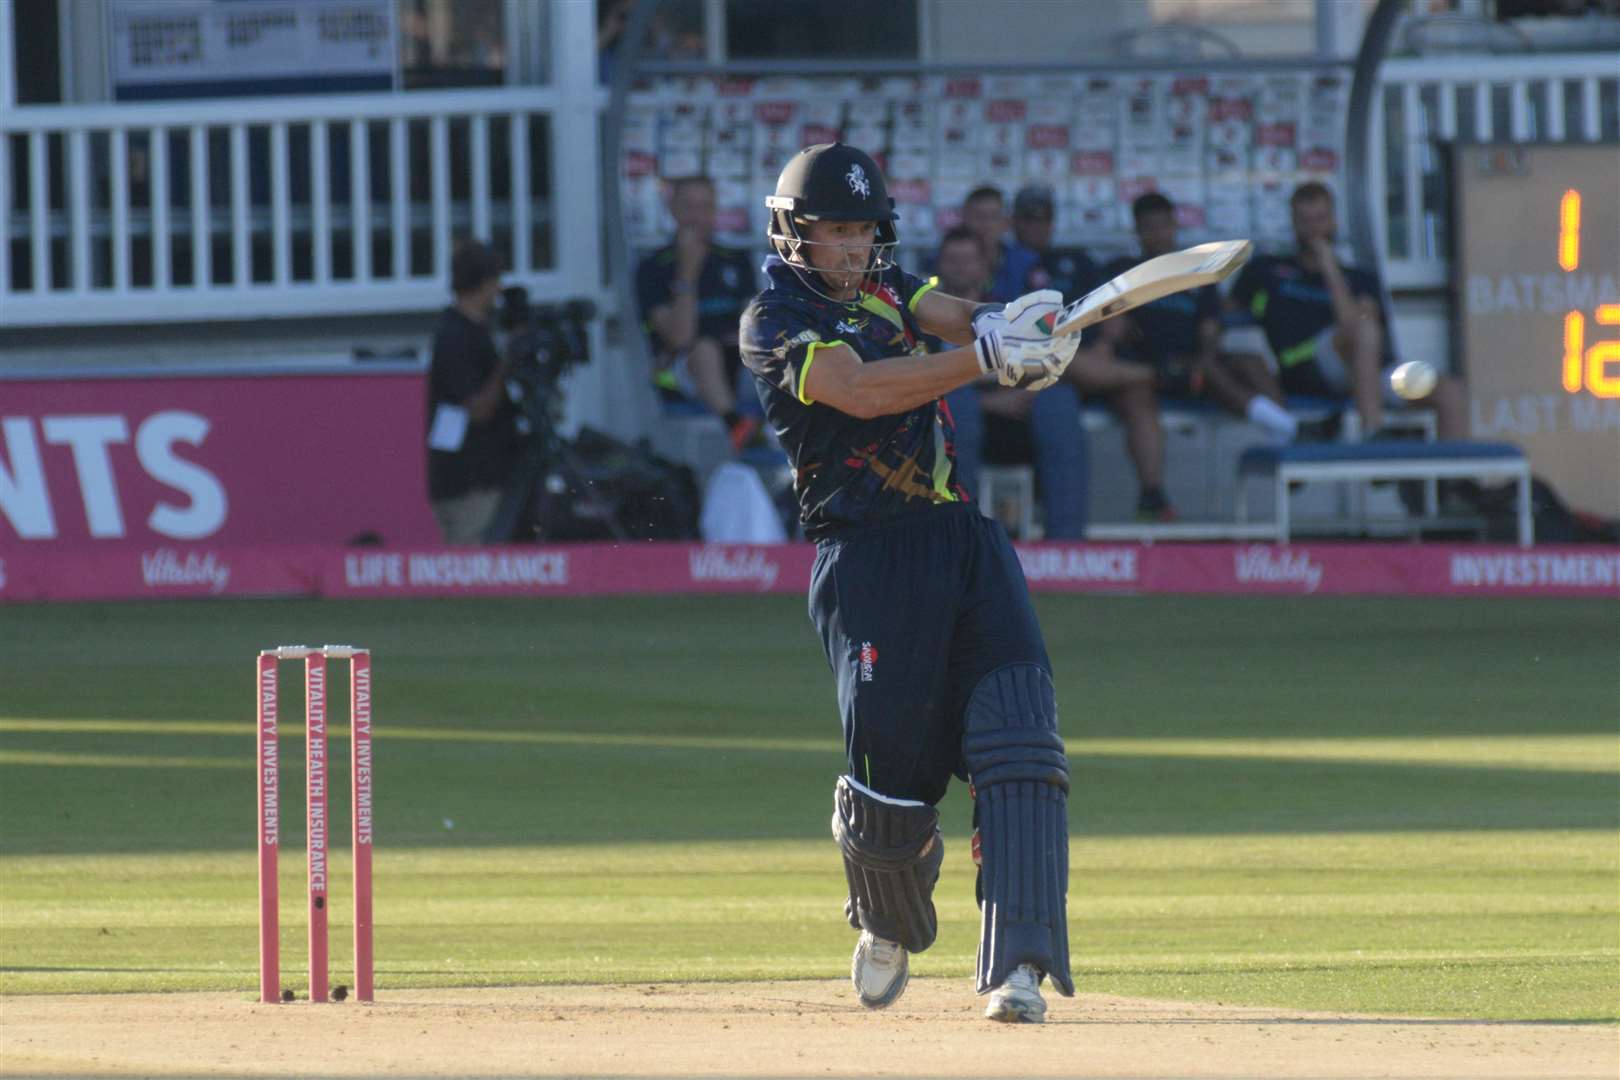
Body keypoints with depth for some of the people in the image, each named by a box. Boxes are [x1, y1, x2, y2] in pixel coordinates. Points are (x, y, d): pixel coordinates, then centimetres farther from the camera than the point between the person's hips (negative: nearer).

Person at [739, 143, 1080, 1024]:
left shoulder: (883, 286, 16)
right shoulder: (776, 320, -5)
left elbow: (957, 317, 0)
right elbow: (860, 389, -22)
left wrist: (1011, 327, -24)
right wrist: (988, 357, -30)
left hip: (968, 544, 5)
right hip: (871, 561, -5)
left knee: (1020, 751, -12)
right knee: (891, 777, -2)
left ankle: (1016, 966, -19)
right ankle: (888, 926, 30)